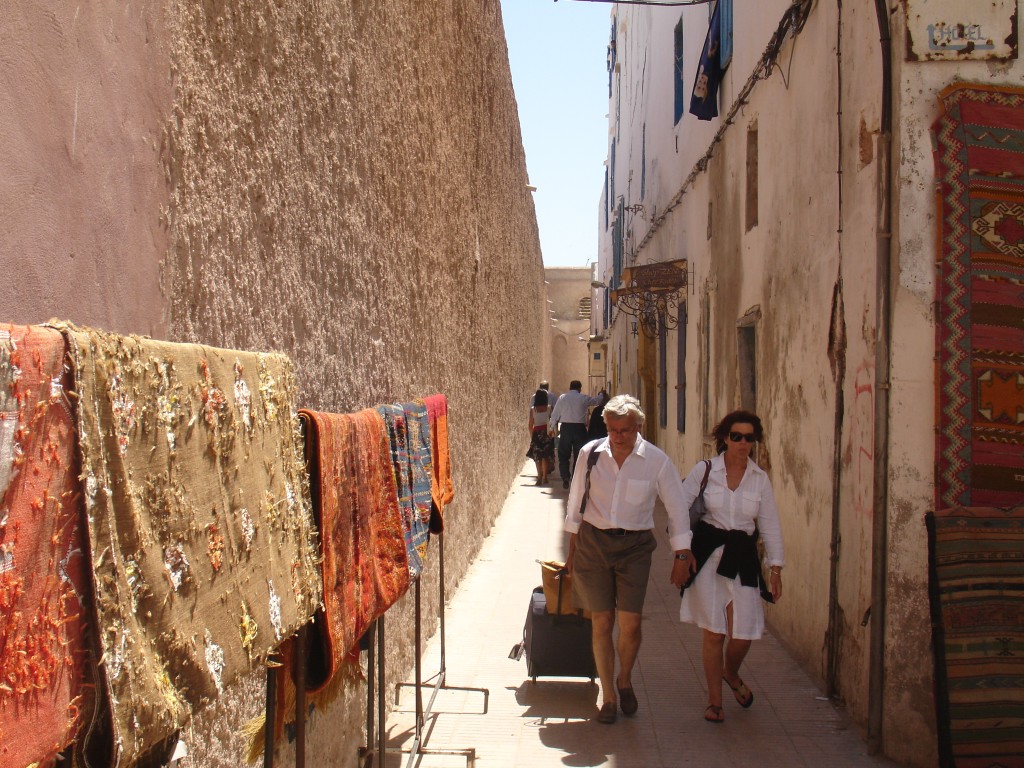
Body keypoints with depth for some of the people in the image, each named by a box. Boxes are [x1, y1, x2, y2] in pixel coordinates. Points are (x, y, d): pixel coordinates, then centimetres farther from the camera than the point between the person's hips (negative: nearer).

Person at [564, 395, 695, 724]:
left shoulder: (657, 461, -6)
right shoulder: (590, 454, -3)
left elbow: (677, 508, 4)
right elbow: (576, 502, 8)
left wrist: (682, 553, 2)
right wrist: (573, 548, 11)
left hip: (634, 547, -1)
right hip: (593, 542, 1)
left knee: (630, 623, -5)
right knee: (602, 621, 3)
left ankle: (624, 681, 25)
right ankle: (608, 694, 19)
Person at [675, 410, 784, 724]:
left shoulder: (760, 479, 7)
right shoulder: (704, 470, -1)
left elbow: (770, 525, 10)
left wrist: (775, 568, 5)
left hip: (743, 558, 2)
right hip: (707, 556, -2)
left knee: (743, 634, -2)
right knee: (714, 633, 1)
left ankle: (731, 675, 34)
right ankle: (714, 700, 20)